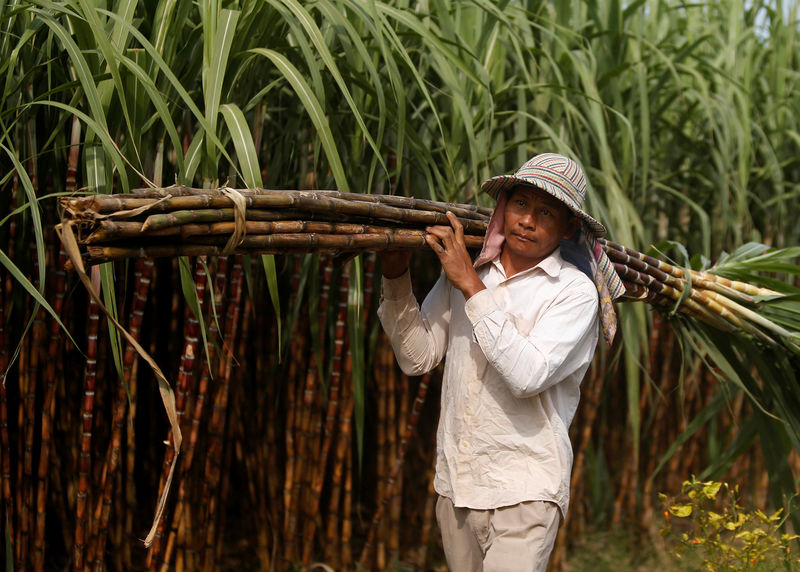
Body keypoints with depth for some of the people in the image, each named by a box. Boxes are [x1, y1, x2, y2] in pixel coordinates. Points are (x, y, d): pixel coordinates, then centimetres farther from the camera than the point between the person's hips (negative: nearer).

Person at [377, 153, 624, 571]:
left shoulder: (574, 292, -7)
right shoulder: (463, 267, 7)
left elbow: (529, 375, -21)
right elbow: (418, 357, 7)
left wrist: (472, 288, -17)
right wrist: (396, 278, -4)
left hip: (524, 492, -5)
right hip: (455, 484, 5)